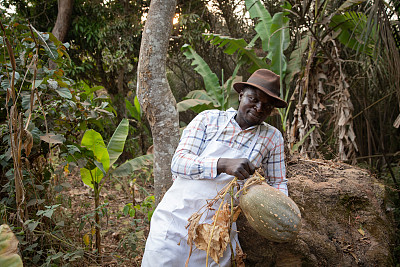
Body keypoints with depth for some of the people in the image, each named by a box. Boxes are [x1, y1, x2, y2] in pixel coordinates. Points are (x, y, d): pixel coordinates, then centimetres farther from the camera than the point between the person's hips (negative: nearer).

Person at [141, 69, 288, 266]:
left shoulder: (273, 138, 6)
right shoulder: (208, 119, 0)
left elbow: (277, 183, 14)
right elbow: (178, 162, -11)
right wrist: (223, 165, -28)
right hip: (175, 220, -1)